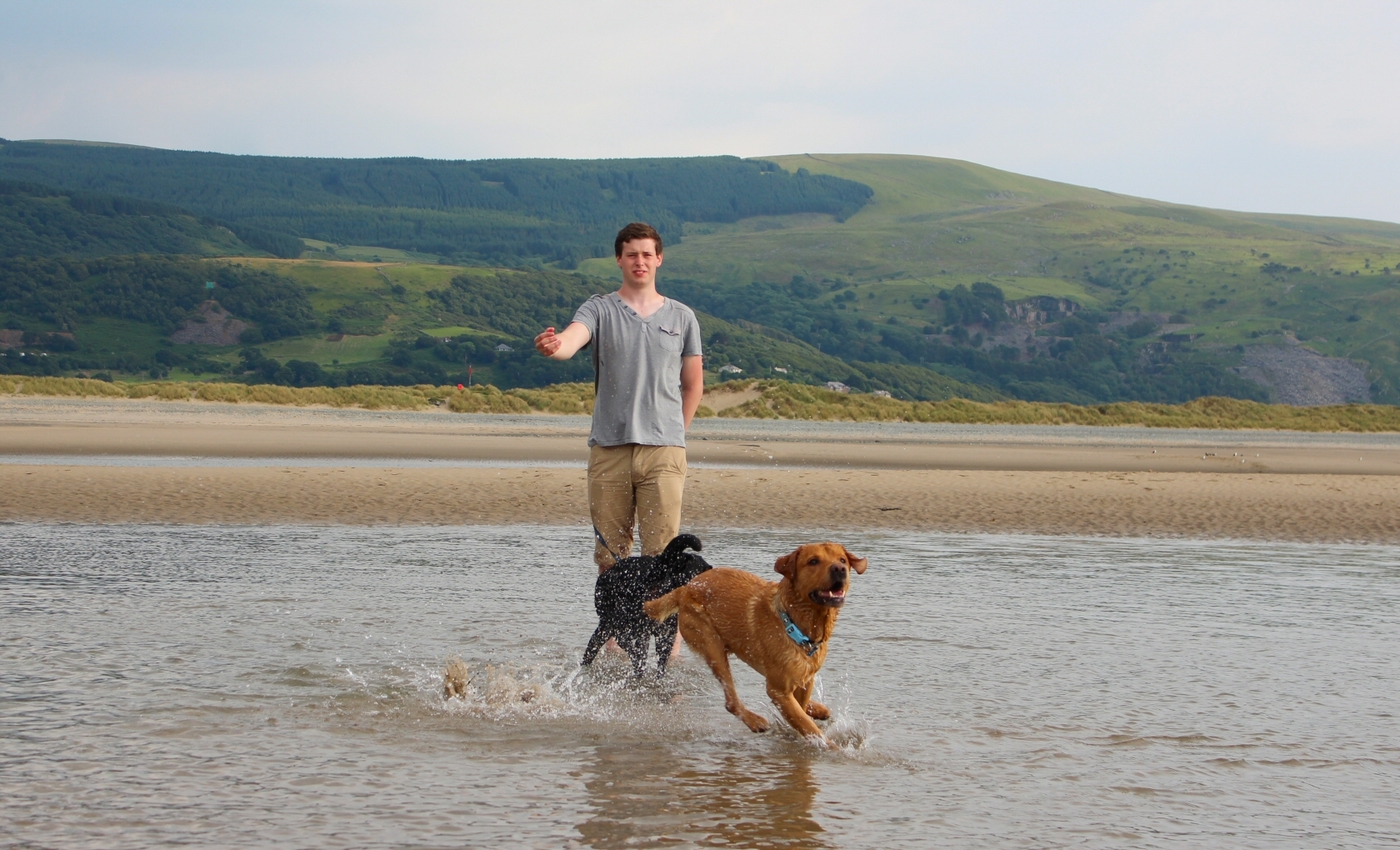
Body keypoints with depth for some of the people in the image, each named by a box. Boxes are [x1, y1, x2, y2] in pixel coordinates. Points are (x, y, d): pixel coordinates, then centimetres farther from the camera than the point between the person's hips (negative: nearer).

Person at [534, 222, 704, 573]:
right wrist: (554, 345, -39)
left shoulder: (682, 317, 11)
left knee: (662, 552, -7)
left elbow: (693, 385, 17)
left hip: (663, 452, 0)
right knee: (609, 554, 4)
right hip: (608, 450, 0)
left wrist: (673, 435, 10)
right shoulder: (599, 310, 6)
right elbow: (572, 339, -16)